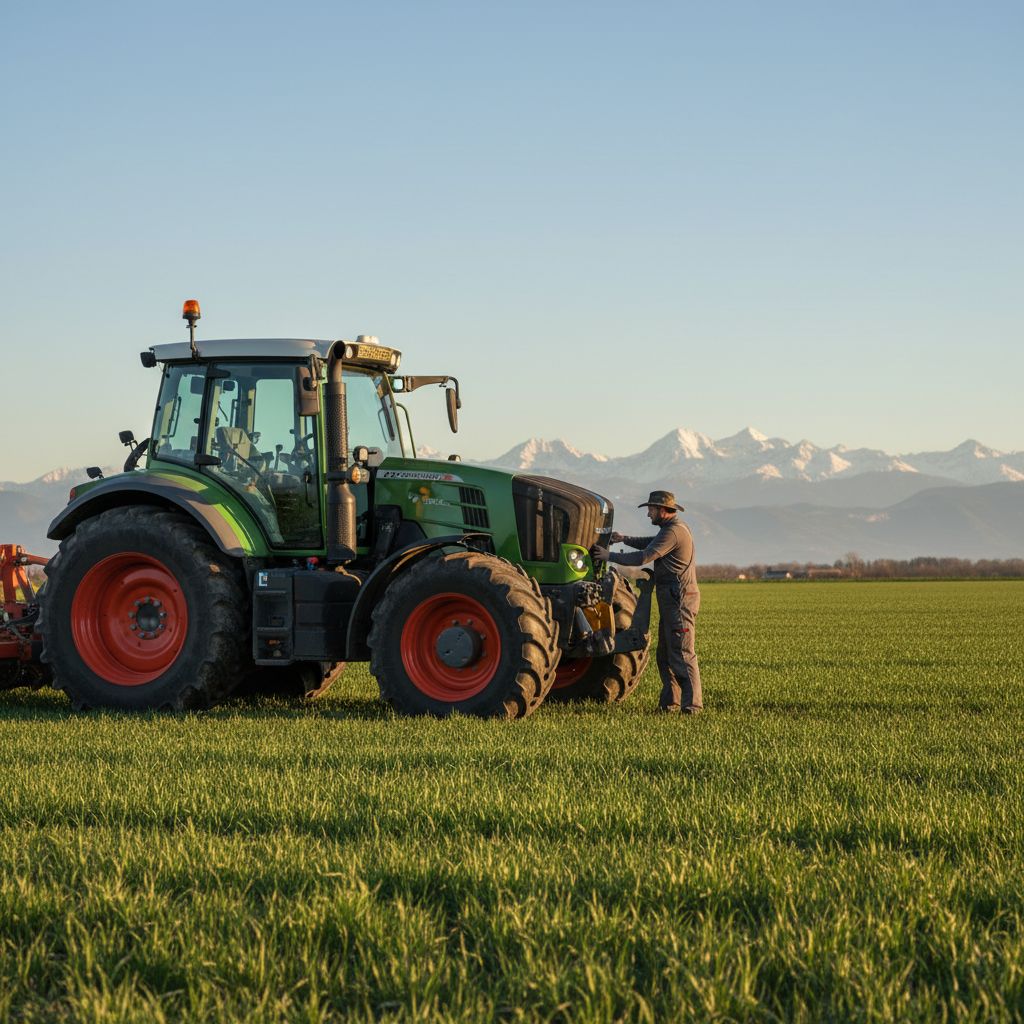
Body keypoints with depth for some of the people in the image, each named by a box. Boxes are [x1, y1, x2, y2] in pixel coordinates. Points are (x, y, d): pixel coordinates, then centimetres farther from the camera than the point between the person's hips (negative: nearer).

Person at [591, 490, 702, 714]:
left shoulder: (673, 531, -16)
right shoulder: (675, 528, 18)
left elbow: (644, 557, -19)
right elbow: (651, 544, 33)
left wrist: (610, 556, -11)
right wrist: (625, 539, 21)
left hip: (679, 600, -11)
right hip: (671, 600, 11)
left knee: (682, 654, -12)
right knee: (665, 655, 13)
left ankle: (692, 705, -14)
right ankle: (669, 703, 15)